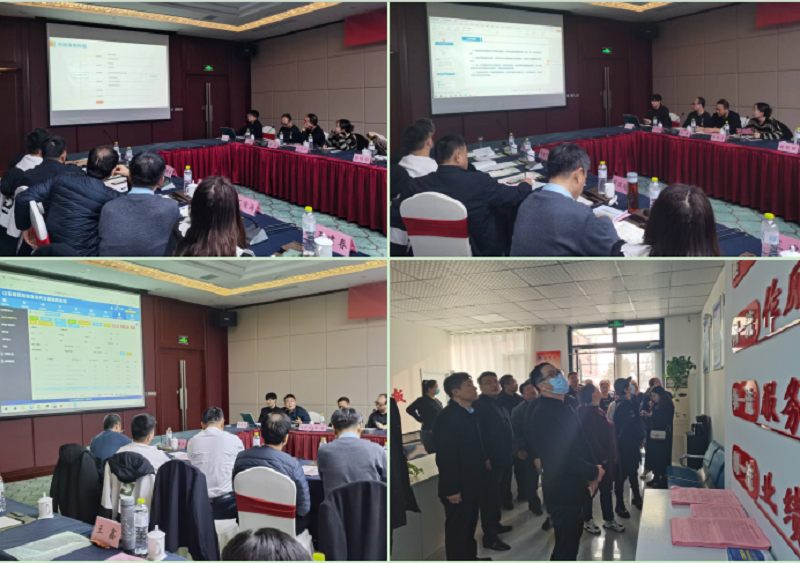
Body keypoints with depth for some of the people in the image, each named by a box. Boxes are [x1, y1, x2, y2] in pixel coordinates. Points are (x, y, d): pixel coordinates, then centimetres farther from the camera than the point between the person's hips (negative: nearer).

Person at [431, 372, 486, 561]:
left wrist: (481, 478, 12)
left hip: (473, 484, 9)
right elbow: (446, 457, -22)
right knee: (457, 531, 4)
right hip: (458, 488, -9)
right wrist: (452, 489, -23)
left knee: (469, 527, 21)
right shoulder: (446, 417, -20)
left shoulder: (471, 413, 9)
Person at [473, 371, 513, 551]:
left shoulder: (499, 404, 15)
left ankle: (495, 524, 31)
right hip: (491, 460, -9)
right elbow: (477, 433, -20)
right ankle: (489, 536, 0)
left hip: (504, 458, 9)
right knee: (490, 496, -4)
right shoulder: (478, 404, -13)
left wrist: (510, 453, 18)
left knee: (499, 494, 18)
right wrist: (485, 457, -23)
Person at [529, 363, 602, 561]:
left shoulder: (565, 409, 10)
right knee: (566, 545, 1)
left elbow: (580, 443, 14)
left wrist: (594, 467, -3)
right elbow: (561, 457, -26)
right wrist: (594, 472, -14)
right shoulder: (543, 414, -22)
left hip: (574, 489, 10)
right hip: (562, 492, -9)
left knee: (573, 537, 22)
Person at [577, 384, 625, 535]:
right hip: (594, 458, -9)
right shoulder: (588, 413, -20)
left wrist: (611, 455, 11)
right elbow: (591, 438, -23)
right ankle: (587, 521, 18)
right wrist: (603, 457, -19)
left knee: (606, 488, 15)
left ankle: (609, 520, 26)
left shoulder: (599, 411, 11)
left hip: (605, 457, 9)